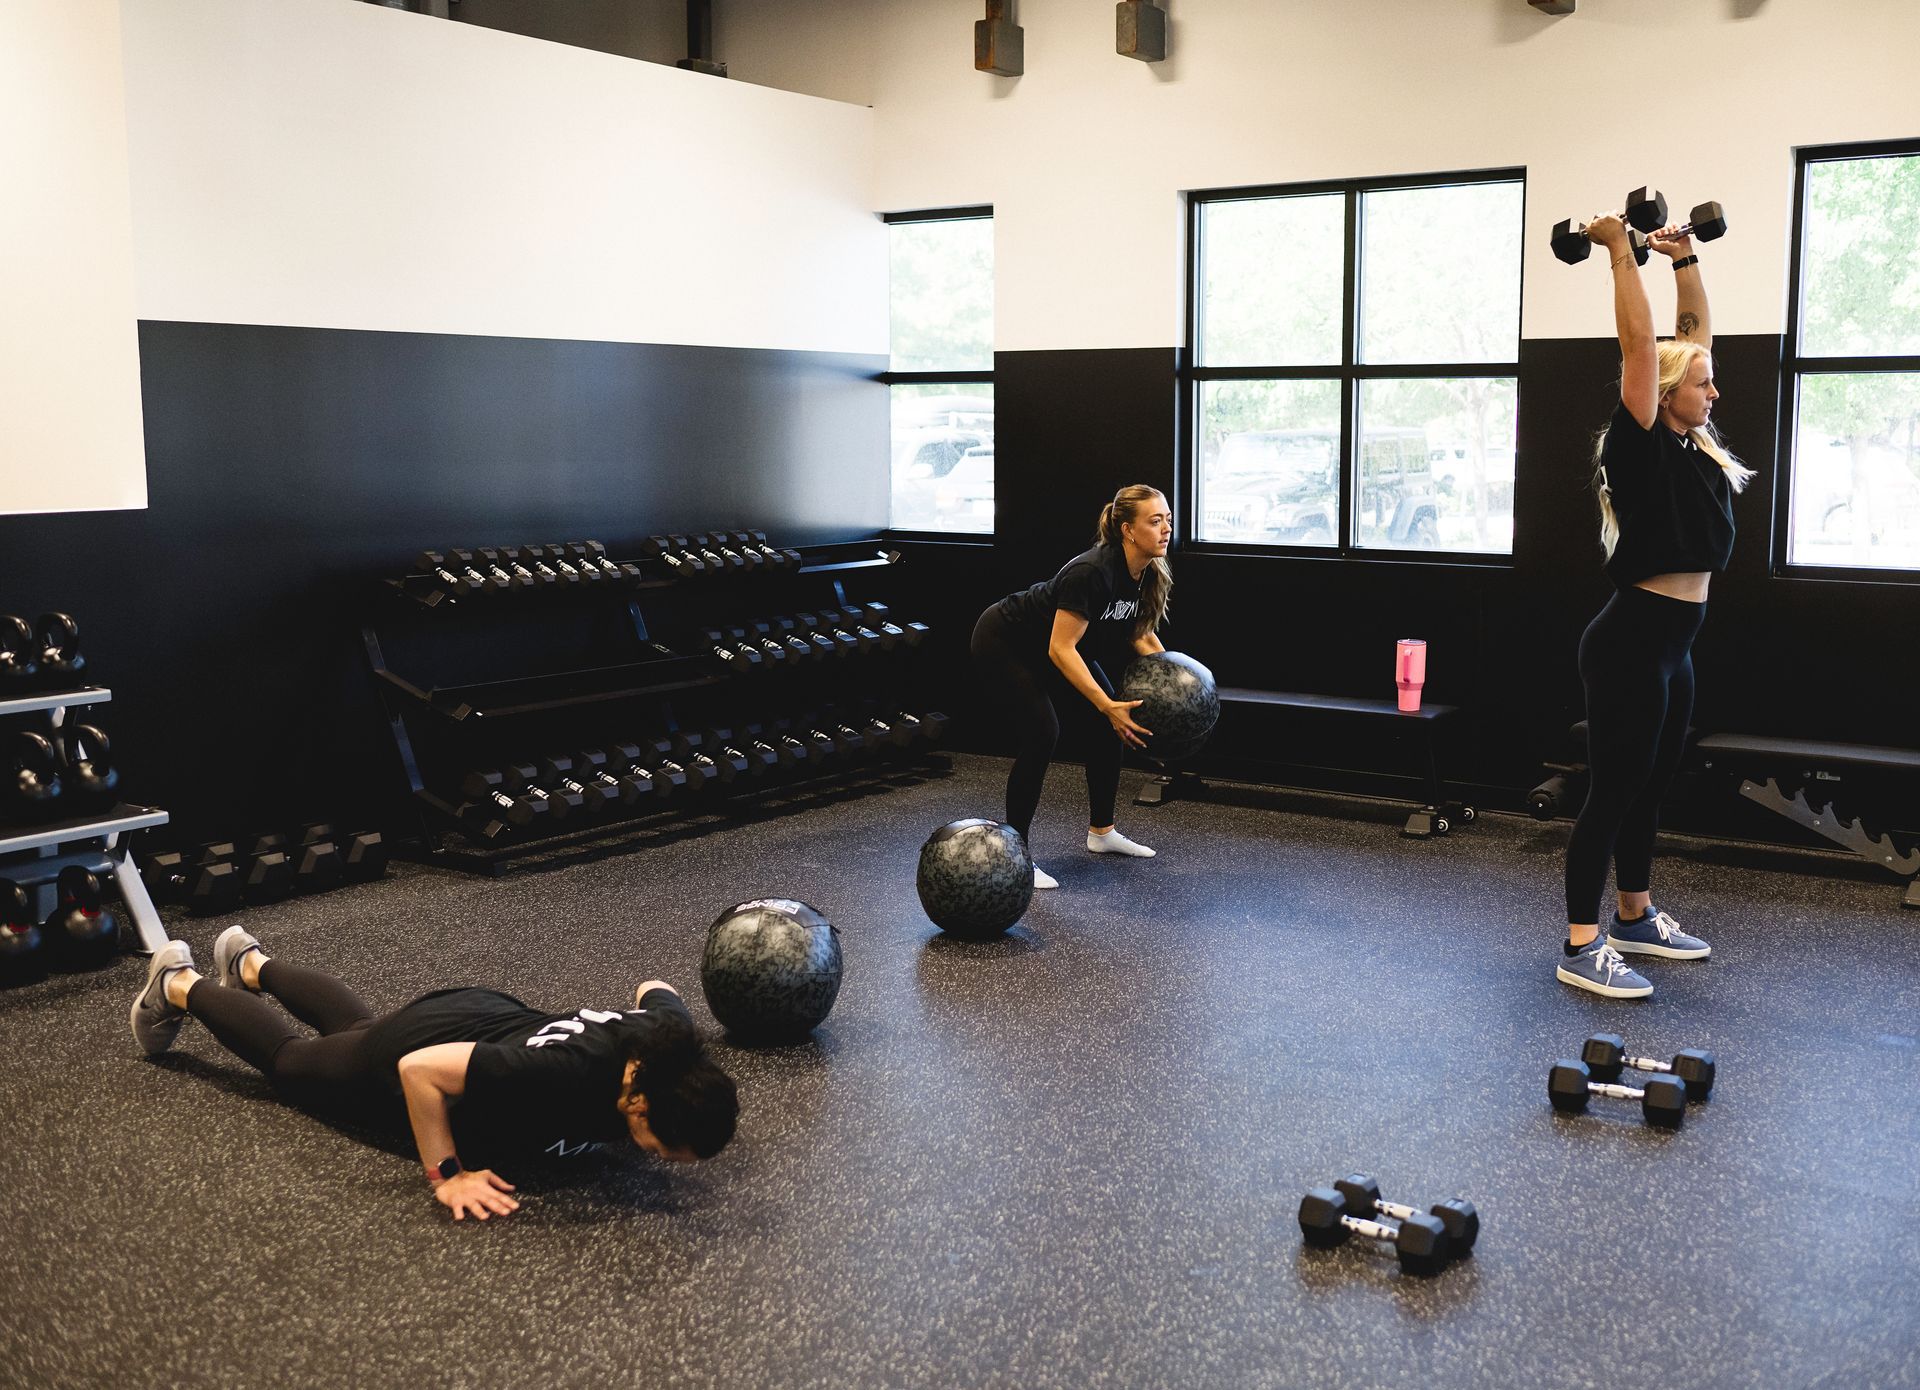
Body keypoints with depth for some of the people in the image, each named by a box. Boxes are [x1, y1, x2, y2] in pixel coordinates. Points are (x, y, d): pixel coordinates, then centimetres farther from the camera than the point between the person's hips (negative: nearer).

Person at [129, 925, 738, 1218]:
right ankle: (179, 986, 52)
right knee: (289, 1058, 26)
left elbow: (654, 987, -3)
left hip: (482, 1014, 6)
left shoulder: (671, 1035, -29)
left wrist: (679, 1091, 0)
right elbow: (420, 1069, -40)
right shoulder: (568, 1075, -47)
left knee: (353, 1024, 37)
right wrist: (446, 1176, -35)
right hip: (405, 1056, -6)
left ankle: (250, 964, 63)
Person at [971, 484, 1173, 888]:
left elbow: (1141, 634, 6)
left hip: (1052, 647, 9)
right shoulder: (1092, 572, -35)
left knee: (1111, 725, 4)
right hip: (1003, 643, -9)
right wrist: (1108, 705, -38)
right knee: (1041, 736, -19)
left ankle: (1101, 832, 18)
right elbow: (1060, 649, -36)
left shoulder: (1149, 575, -10)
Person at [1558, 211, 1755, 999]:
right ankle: (1582, 949, 1)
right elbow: (1639, 345, -19)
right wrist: (1621, 254, -13)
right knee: (1614, 790, -5)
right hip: (1633, 642, -9)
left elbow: (1694, 330, 20)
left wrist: (1685, 260, 20)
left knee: (1649, 788, 17)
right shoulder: (1644, 448, -12)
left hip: (1672, 646, 9)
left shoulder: (1691, 449, 11)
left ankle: (1635, 919, 31)